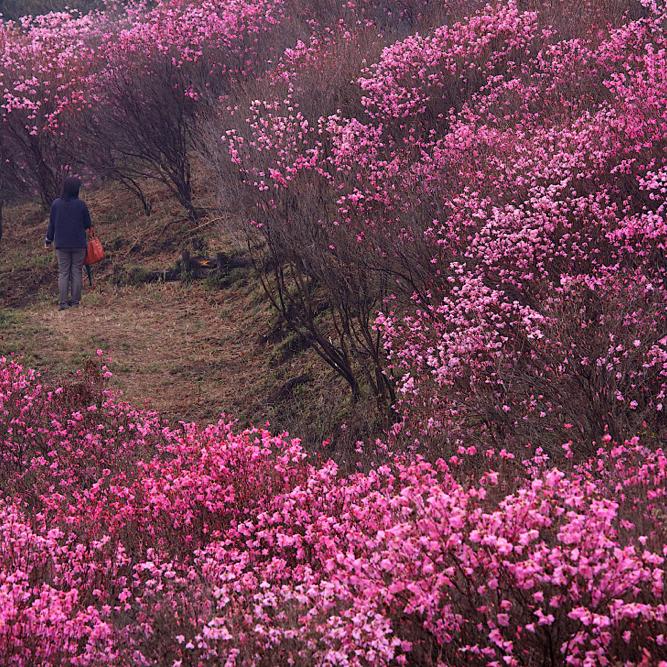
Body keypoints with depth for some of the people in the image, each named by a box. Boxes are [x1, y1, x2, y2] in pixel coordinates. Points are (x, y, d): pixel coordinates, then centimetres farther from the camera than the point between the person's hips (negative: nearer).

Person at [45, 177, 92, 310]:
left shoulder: (56, 204, -4)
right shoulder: (81, 204, -9)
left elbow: (52, 224, 4)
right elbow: (88, 224, 0)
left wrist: (49, 240, 16)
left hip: (61, 244, 1)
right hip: (79, 244, -1)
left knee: (63, 273, 5)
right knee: (76, 272, 7)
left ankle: (63, 302, -3)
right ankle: (75, 300, 6)